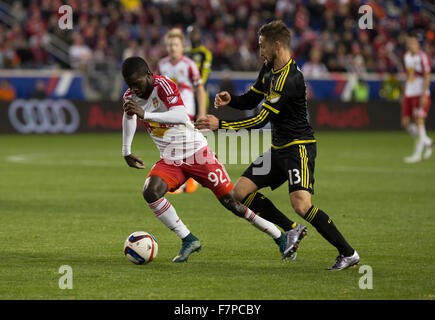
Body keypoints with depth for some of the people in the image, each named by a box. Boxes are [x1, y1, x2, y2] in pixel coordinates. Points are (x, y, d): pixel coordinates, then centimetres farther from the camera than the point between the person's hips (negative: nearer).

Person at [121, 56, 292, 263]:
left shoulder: (163, 85, -21)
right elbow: (128, 117, 24)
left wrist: (145, 114, -44)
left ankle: (280, 238, 11)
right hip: (170, 160, 6)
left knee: (231, 201, -4)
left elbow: (181, 116, -38)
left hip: (196, 151, -6)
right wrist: (126, 152, 30)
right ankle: (188, 240, -11)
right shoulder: (130, 97, -1)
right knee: (150, 192, -23)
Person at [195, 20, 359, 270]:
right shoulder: (269, 69, 8)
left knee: (301, 205, -24)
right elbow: (252, 99, 20)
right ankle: (292, 230, 13)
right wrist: (230, 100, -2)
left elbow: (261, 120, -24)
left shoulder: (289, 80, -23)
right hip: (279, 147, 10)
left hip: (299, 147, -10)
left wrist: (220, 125, -22)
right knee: (241, 191, 4)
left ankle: (348, 253, -13)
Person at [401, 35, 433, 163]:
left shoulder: (422, 57, -10)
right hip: (409, 94, 8)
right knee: (406, 123, 3)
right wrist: (404, 93, 20)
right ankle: (427, 143, 20)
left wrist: (423, 95, -20)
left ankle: (417, 153, -6)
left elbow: (427, 77, -14)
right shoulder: (407, 56, 13)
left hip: (421, 94, -8)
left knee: (419, 122, -10)